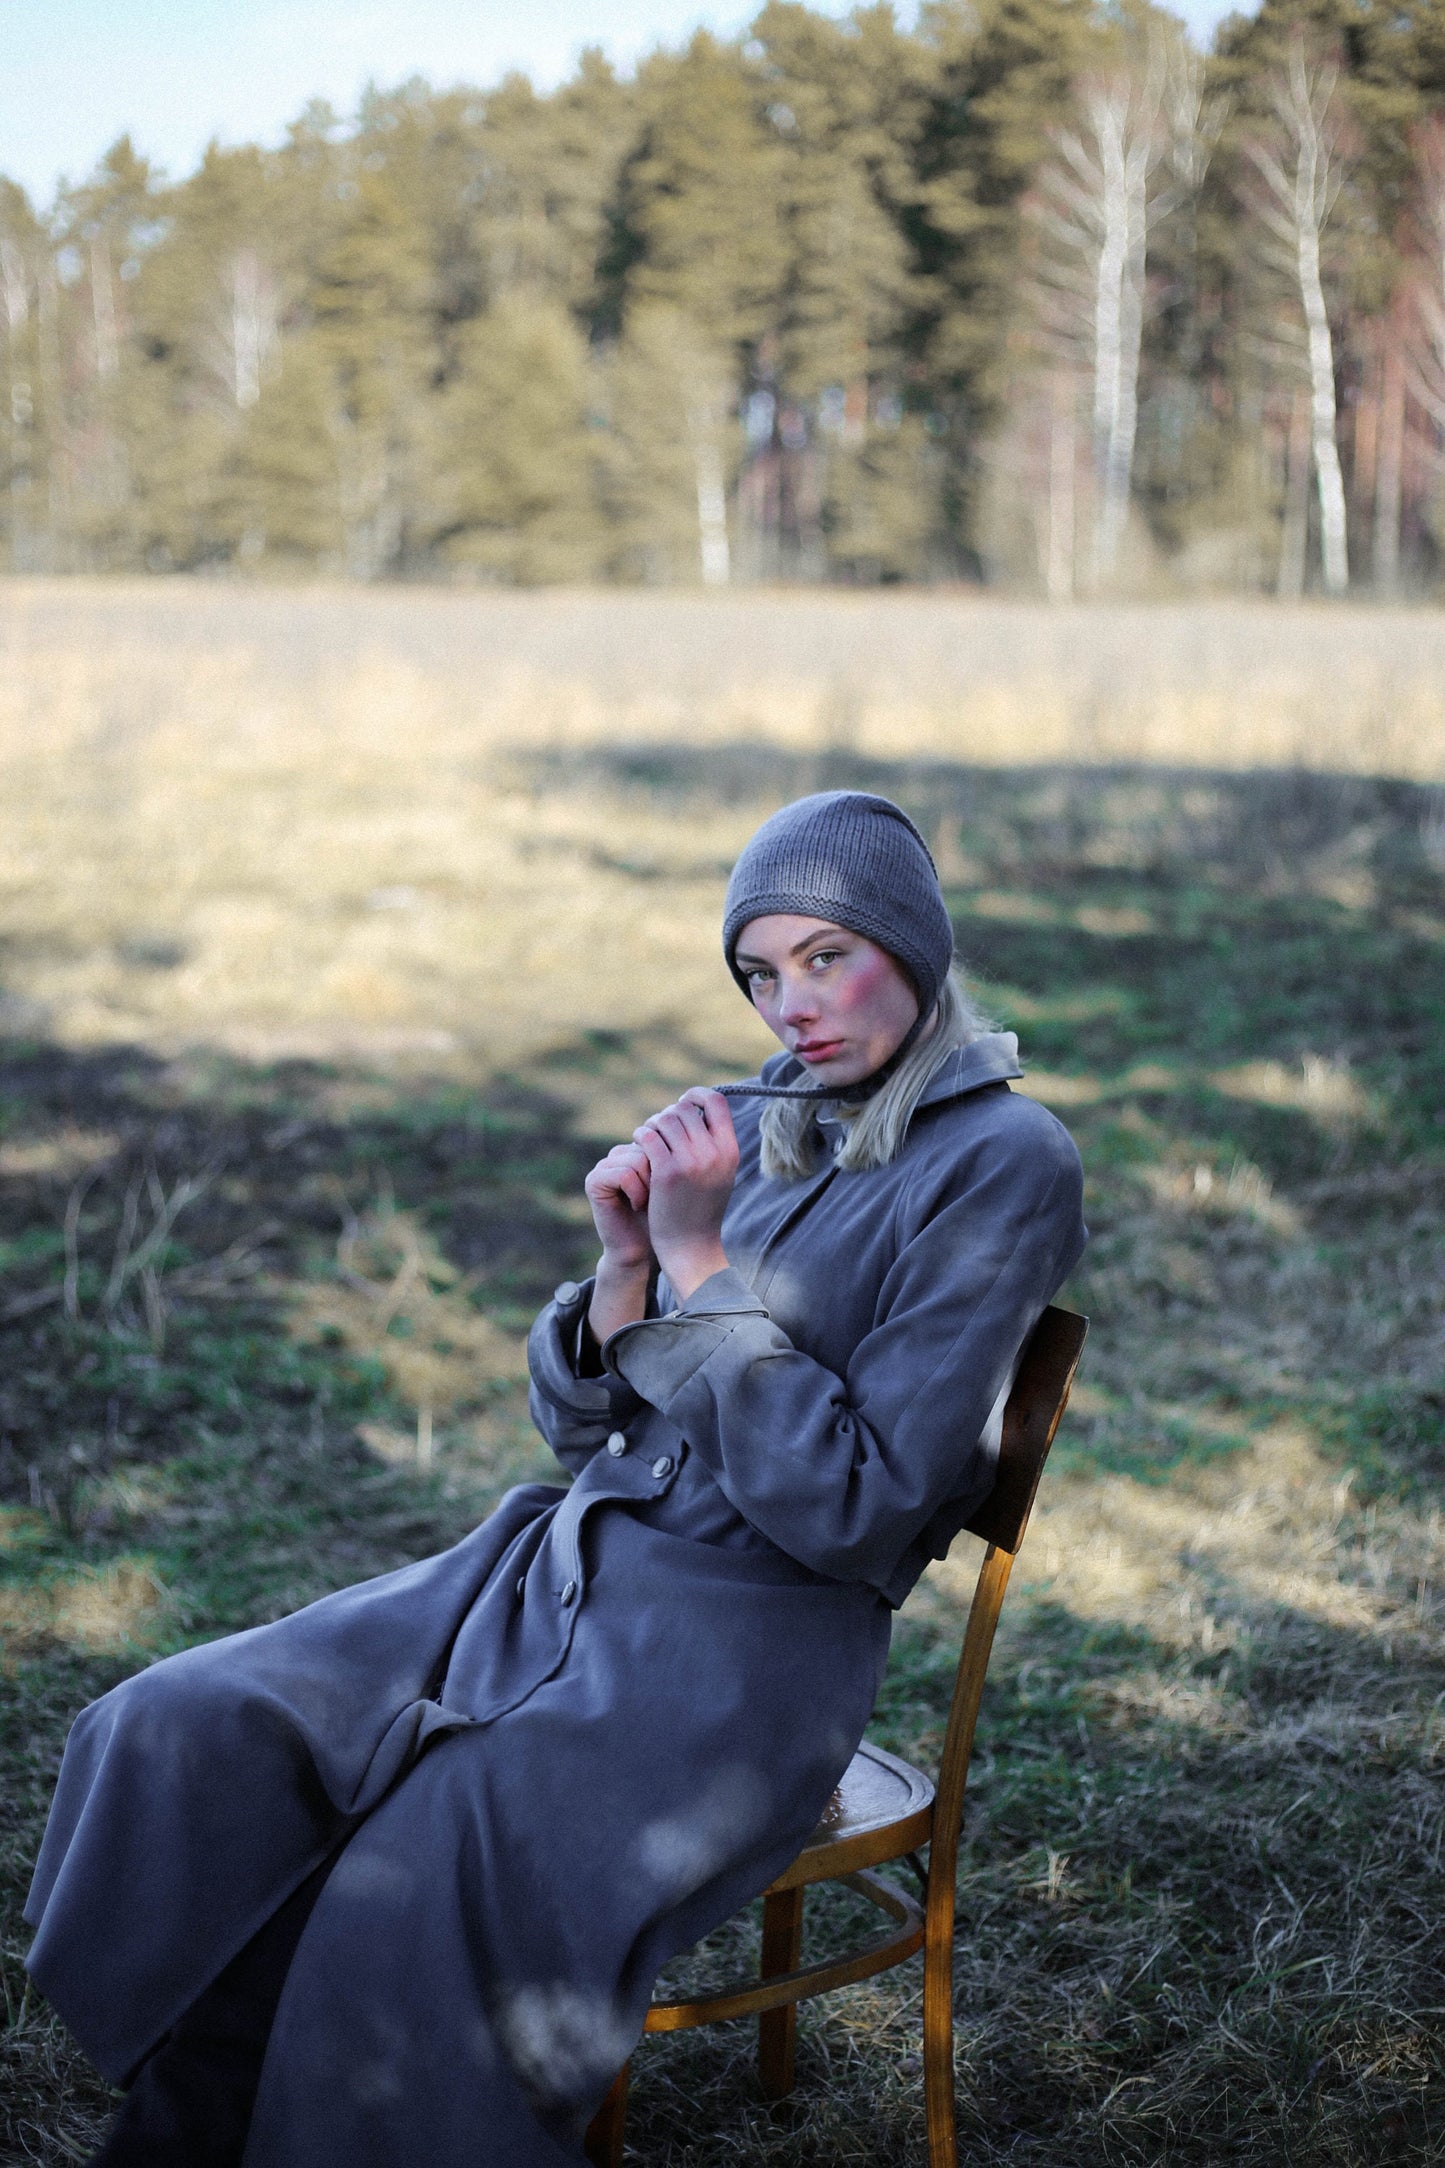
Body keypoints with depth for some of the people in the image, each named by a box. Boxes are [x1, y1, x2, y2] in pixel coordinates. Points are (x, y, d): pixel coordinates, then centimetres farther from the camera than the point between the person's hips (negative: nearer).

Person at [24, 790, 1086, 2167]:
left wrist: (702, 1263, -16)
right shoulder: (749, 1125, 11)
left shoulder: (1003, 1163, -9)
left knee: (409, 1903, -27)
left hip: (749, 1642, -7)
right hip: (571, 1569, 7)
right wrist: (627, 1265, -7)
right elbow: (579, 1424, 12)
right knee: (181, 1734, -10)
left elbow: (859, 1508, -15)